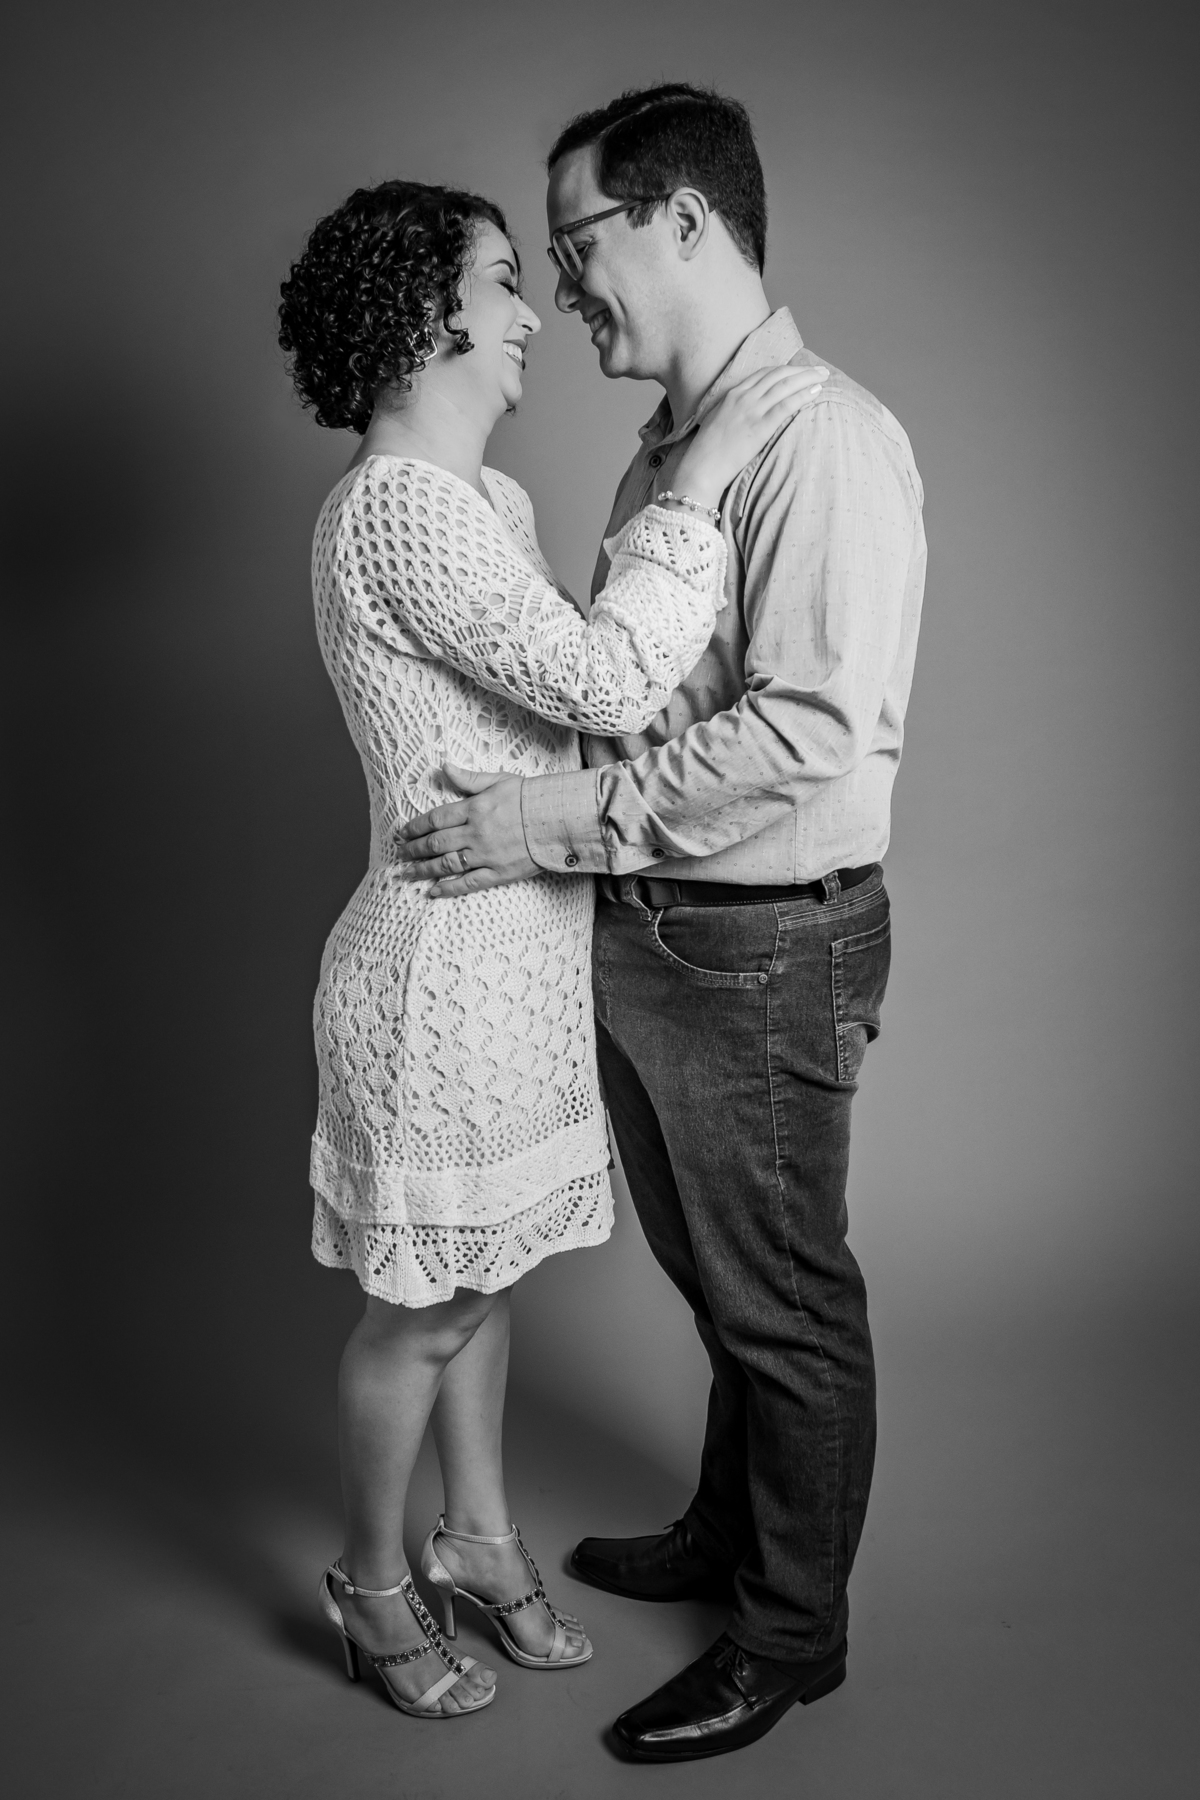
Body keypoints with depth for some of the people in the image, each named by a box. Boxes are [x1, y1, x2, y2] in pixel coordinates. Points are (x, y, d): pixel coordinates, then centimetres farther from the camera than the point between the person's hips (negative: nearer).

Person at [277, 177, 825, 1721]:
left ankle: (480, 1537, 41)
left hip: (518, 955, 9)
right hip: (445, 968, -9)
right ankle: (371, 1585, 32)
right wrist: (699, 483, -20)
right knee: (424, 1303, 9)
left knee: (480, 1272, 21)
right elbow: (606, 681, -27)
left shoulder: (483, 497, 12)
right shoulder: (397, 505, -20)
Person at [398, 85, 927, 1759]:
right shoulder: (669, 444, 11)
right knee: (708, 1272, 23)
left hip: (764, 947, -8)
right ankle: (731, 1528, 46)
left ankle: (793, 1633, 30)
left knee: (783, 1299, 9)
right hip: (643, 930, 9)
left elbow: (808, 731, -25)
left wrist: (558, 818, -23)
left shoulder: (826, 442, -17)